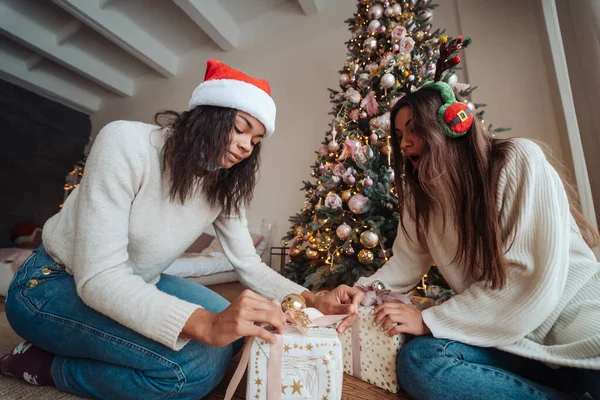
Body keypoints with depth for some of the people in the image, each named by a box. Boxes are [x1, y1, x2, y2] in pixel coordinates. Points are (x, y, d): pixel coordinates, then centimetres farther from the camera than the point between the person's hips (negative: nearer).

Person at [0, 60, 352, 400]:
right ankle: (49, 365, -2)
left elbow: (250, 265, -7)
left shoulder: (224, 187, -8)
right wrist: (207, 325, -44)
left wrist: (308, 300, -24)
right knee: (198, 362, -27)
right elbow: (98, 277, -32)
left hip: (138, 286, 7)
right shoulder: (127, 143, -27)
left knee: (236, 333, -7)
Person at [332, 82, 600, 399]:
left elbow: (535, 280, -22)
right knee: (417, 362, -23)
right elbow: (405, 263, 3)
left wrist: (429, 321, -21)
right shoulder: (421, 193, 4)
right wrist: (365, 290, -16)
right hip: (511, 337, 6)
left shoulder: (520, 160, -15)